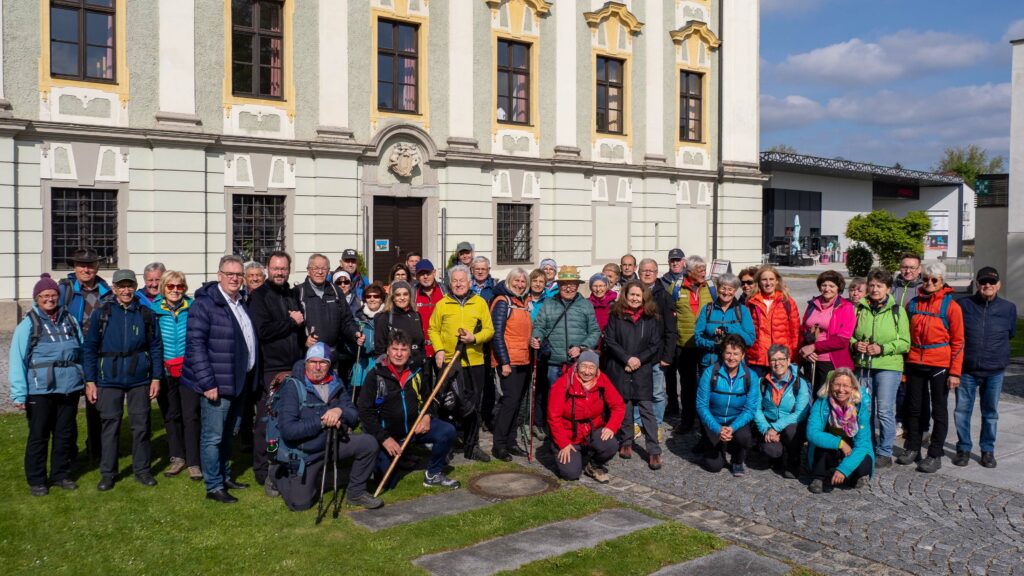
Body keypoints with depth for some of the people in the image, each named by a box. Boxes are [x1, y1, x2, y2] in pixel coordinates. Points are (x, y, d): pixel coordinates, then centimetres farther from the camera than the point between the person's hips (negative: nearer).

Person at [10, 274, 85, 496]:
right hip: (40, 390, -4)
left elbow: (82, 351, 10)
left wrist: (84, 380, 7)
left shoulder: (70, 320, 7)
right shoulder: (29, 323, -4)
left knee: (65, 433, 13)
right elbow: (17, 359, -7)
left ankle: (61, 474, 27)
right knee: (38, 435, 6)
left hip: (70, 387, 4)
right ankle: (36, 480, 20)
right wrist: (19, 393, -12)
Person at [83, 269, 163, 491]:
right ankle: (107, 472, 17)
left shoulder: (146, 314, 3)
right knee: (110, 425, 5)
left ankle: (142, 469, 19)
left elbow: (156, 346, 6)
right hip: (109, 379, -1)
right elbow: (90, 347, 3)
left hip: (140, 379, 1)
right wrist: (90, 381, -1)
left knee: (141, 425, 6)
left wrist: (156, 377, 1)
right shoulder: (101, 313, 1)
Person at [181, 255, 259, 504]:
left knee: (229, 434, 19)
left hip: (240, 381, 8)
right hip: (217, 383, -8)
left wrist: (251, 378, 14)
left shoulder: (242, 303, 13)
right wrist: (207, 382, -21)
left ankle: (225, 476, 33)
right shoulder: (205, 303, -13)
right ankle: (213, 487, 9)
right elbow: (195, 344, -18)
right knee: (213, 436, 0)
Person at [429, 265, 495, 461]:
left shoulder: (480, 303, 6)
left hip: (475, 362, 2)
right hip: (449, 362, -2)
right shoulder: (442, 304, 5)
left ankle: (471, 447, 22)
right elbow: (433, 329, 5)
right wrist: (438, 349, -9)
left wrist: (474, 338, -14)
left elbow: (489, 330, 4)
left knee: (473, 406, 10)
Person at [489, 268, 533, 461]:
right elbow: (497, 334, -14)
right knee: (510, 400, -10)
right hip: (508, 362, -8)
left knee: (517, 402, 10)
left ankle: (510, 442, 18)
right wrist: (504, 362, -18)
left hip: (523, 361, 8)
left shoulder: (523, 302, 16)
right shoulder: (502, 302, -8)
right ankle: (499, 445, -3)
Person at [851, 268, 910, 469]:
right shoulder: (860, 309, 8)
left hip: (888, 366, -3)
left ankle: (885, 453, 7)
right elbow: (849, 335, 16)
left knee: (885, 410, -5)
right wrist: (855, 344, -4)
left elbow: (905, 343, -3)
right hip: (863, 366, 4)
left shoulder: (897, 310, 0)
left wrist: (883, 348, -15)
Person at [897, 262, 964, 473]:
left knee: (939, 410, 5)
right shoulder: (913, 304, 7)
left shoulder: (950, 306, -4)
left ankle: (935, 455, 13)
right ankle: (912, 449, 23)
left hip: (940, 365, -4)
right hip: (915, 363, 4)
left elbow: (958, 341, -5)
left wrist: (955, 372, -10)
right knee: (914, 408, 10)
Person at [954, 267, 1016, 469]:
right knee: (962, 411, 4)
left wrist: (995, 347, 13)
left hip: (994, 371, 1)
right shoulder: (964, 305, -2)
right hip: (967, 369, -1)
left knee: (990, 413, 11)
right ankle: (963, 448, 18)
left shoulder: (1008, 308, 1)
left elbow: (1010, 334, 16)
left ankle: (988, 450, 24)